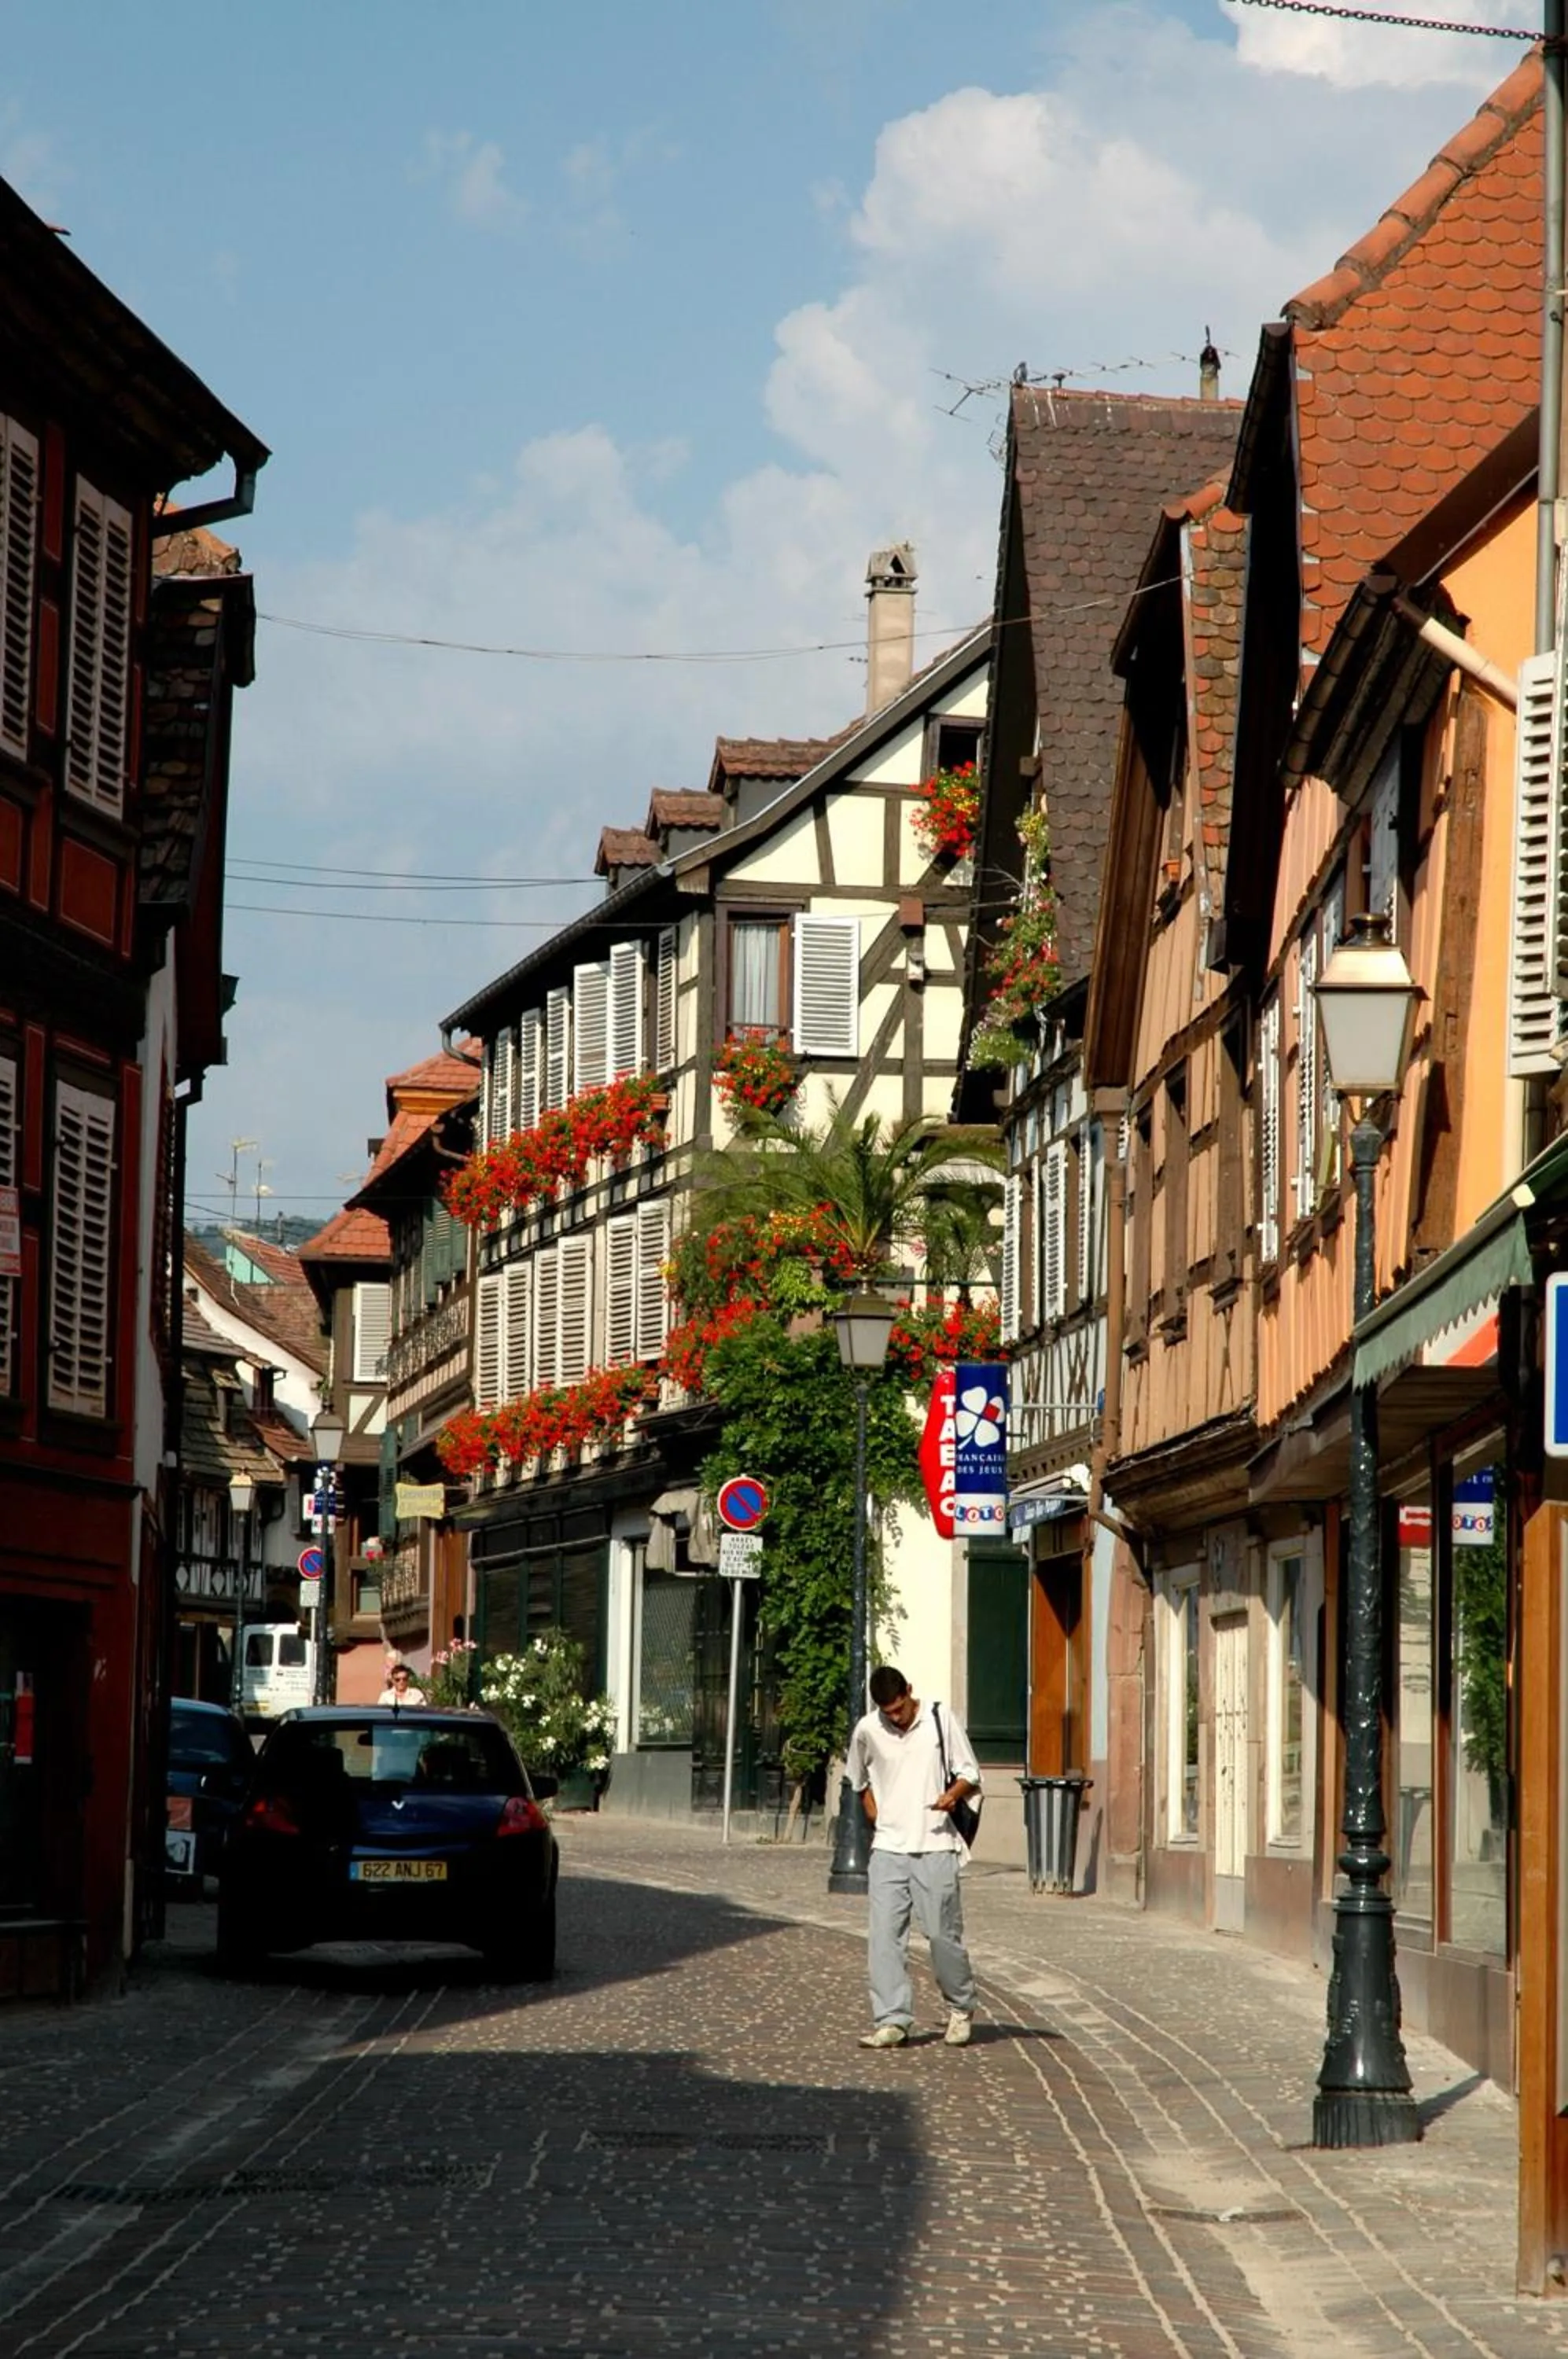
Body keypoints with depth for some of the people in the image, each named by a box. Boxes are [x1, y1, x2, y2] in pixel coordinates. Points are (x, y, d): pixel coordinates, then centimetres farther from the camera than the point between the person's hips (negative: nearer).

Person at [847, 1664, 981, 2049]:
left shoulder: (942, 1719, -2)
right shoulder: (867, 1731, 4)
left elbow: (970, 1775, 3)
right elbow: (860, 1780, 23)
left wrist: (954, 1793, -17)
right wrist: (874, 1815, 11)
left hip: (935, 1847, -2)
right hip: (888, 1848, 2)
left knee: (942, 1932, -1)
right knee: (885, 1933, -6)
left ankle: (961, 2008, 21)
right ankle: (891, 2021, -3)